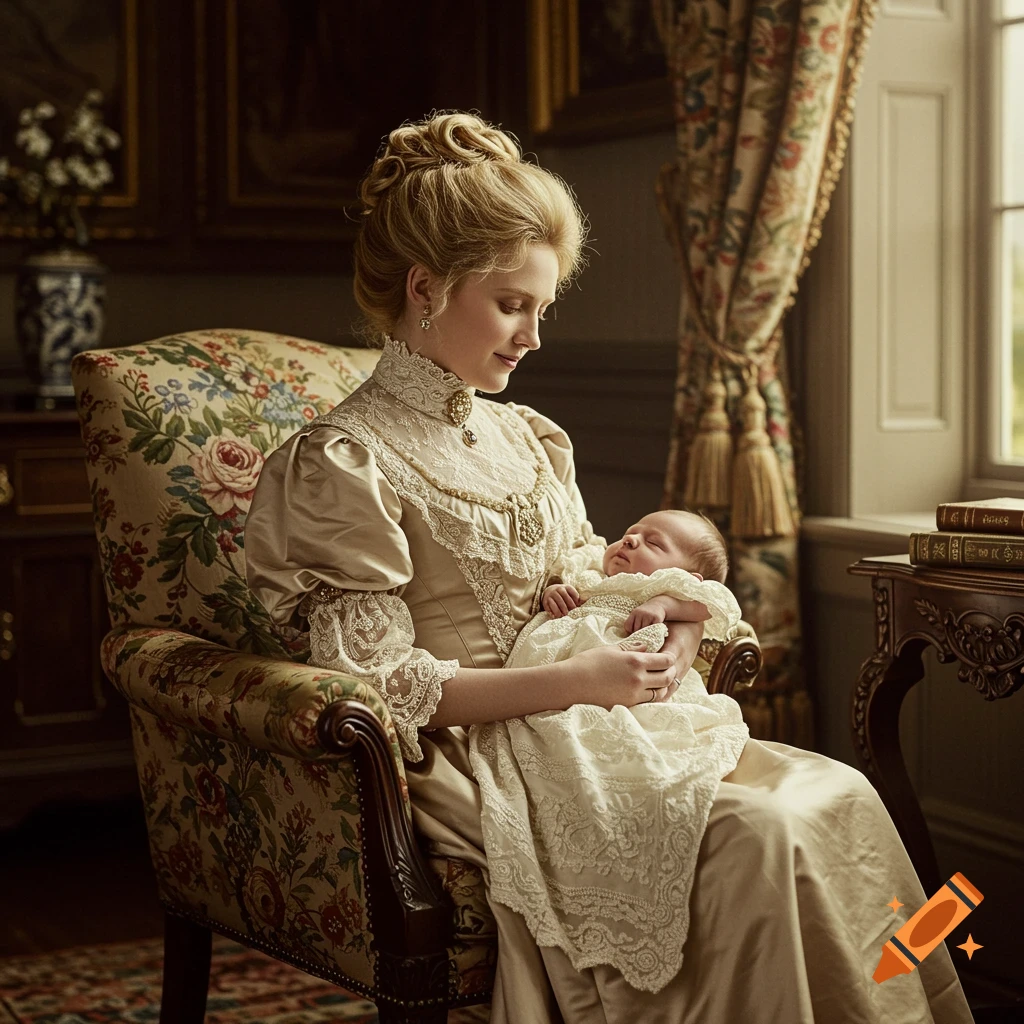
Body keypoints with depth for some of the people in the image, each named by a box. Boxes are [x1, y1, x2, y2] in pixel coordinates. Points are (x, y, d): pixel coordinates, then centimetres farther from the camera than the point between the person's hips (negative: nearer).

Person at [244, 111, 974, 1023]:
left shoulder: (530, 439, 18)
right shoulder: (344, 463, -8)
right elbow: (381, 687, -14)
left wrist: (658, 620, 1)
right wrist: (572, 681, -22)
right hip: (469, 760, -7)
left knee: (840, 795, -13)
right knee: (751, 836, -27)